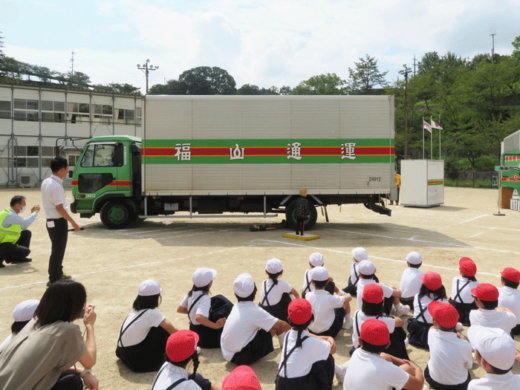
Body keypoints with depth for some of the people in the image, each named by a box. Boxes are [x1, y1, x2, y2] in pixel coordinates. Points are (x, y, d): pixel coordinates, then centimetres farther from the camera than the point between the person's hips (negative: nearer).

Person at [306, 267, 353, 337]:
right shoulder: (330, 299, -26)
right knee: (346, 301, 8)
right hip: (328, 333, -4)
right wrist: (339, 297, 9)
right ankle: (348, 322, 33)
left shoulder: (307, 296, -15)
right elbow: (349, 297, -8)